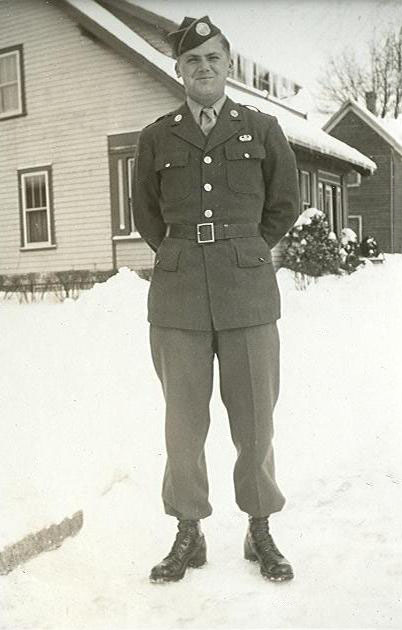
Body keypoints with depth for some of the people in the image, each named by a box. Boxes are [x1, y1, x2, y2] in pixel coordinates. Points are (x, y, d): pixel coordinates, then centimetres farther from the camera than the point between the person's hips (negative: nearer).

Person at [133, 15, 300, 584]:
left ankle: (260, 533, 21)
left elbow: (284, 205, 16)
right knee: (184, 421, 4)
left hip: (248, 288, 0)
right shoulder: (156, 137, 10)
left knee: (255, 419, 3)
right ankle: (188, 536, 20)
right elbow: (145, 215, 20)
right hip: (178, 293, 1)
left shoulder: (263, 129, 8)